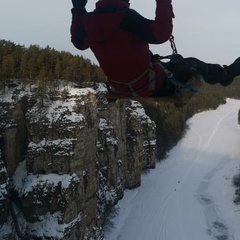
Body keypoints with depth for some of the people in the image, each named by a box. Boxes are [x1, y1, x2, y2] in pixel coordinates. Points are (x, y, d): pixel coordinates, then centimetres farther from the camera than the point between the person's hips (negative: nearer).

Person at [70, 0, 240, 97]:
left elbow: (79, 42, 14)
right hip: (151, 85, -7)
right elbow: (160, 34, -32)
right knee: (190, 64, 16)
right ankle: (225, 74, 39)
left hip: (121, 88, 7)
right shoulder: (126, 17, -27)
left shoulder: (88, 21, -7)